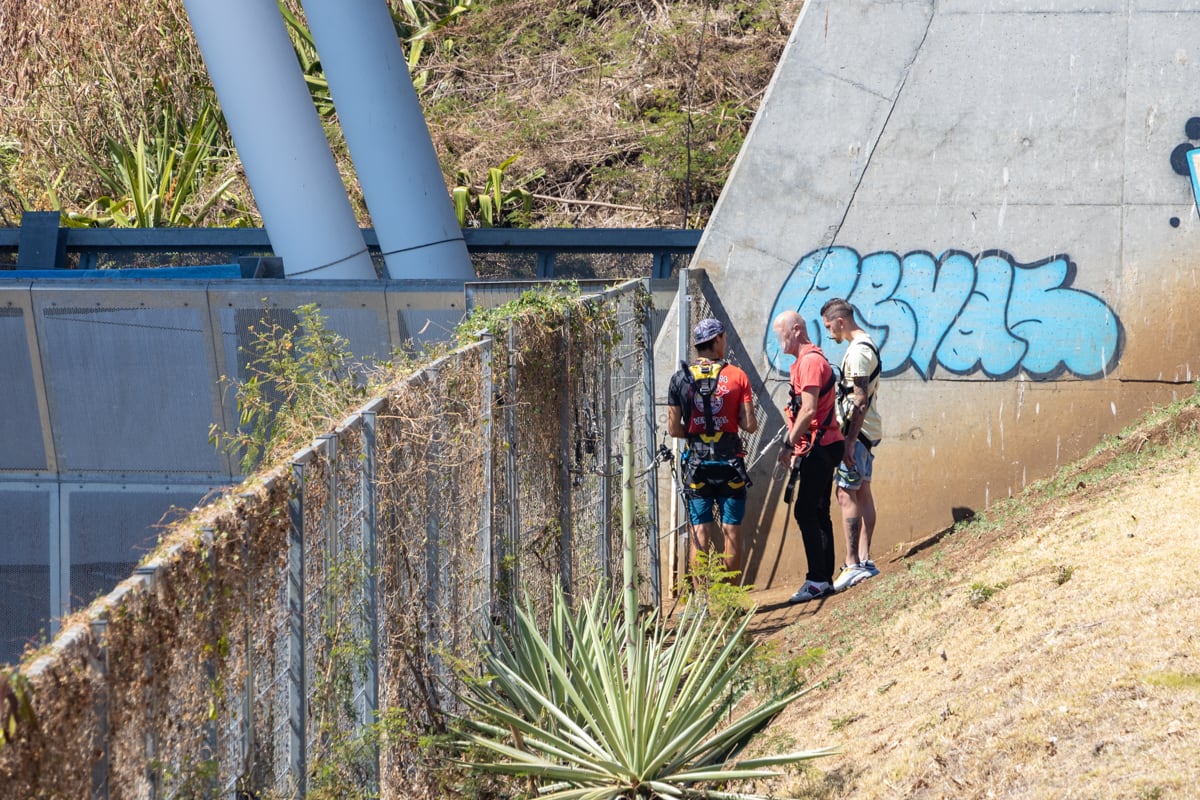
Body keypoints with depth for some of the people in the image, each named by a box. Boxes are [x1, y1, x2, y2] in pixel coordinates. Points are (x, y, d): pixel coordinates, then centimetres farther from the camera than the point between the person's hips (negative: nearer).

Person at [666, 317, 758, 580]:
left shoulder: (680, 378, -1)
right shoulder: (737, 376, -3)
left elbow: (674, 429, -2)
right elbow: (750, 425, -6)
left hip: (697, 465, 1)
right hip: (730, 461, -1)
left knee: (700, 536, 2)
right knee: (732, 533, 7)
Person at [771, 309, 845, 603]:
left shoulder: (810, 361, -14)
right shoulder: (807, 360, 19)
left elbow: (809, 410, -22)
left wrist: (789, 444, -17)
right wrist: (797, 449, 18)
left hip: (819, 447, -11)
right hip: (821, 447, 11)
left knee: (805, 512, -11)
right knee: (817, 513, 11)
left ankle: (818, 579, -13)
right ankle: (825, 579, 14)